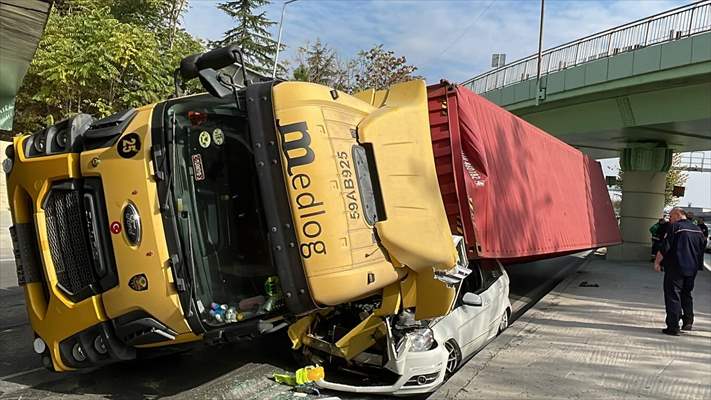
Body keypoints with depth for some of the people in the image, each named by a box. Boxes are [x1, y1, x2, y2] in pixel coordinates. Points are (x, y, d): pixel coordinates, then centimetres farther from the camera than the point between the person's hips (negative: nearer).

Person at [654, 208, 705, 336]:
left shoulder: (675, 227, -10)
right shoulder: (698, 230, 12)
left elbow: (664, 248, -14)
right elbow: (701, 250, 18)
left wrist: (657, 262, -4)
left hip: (675, 268, -7)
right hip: (692, 269, 7)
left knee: (673, 296, -3)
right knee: (686, 294, 22)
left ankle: (673, 327, -4)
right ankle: (688, 321, 20)